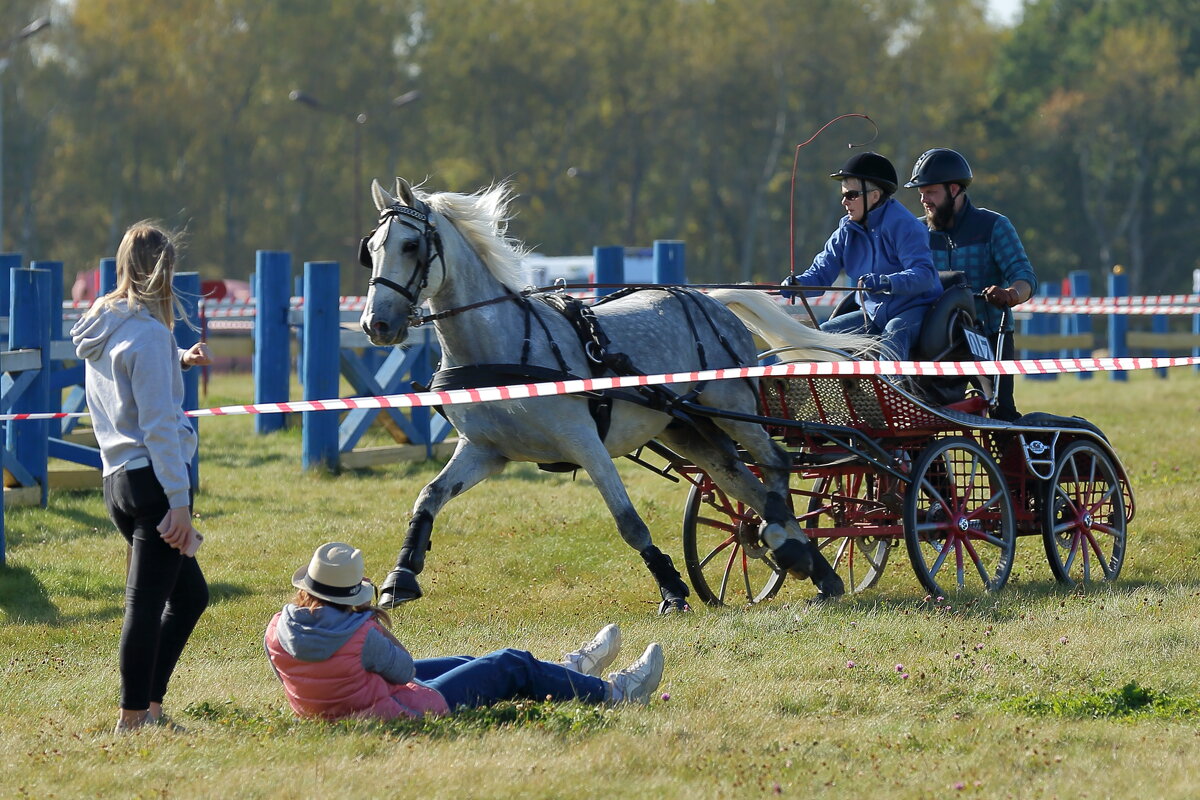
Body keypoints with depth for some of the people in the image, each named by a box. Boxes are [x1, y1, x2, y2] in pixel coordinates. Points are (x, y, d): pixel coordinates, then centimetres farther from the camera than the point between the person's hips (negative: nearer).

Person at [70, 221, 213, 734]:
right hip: (153, 479, -9)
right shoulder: (148, 332, -15)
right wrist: (179, 500, -19)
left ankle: (148, 706, 19)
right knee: (147, 602, -4)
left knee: (190, 594, 18)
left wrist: (177, 362, 26)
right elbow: (159, 424, -18)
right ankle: (132, 720, -1)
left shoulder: (101, 328, 12)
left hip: (117, 479, 9)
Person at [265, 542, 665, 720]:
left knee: (459, 664, 28)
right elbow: (404, 669, -14)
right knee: (511, 667, 9)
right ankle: (612, 693, 27)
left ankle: (569, 672, 48)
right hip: (397, 711, -8)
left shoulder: (276, 631, -14)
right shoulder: (359, 634, -31)